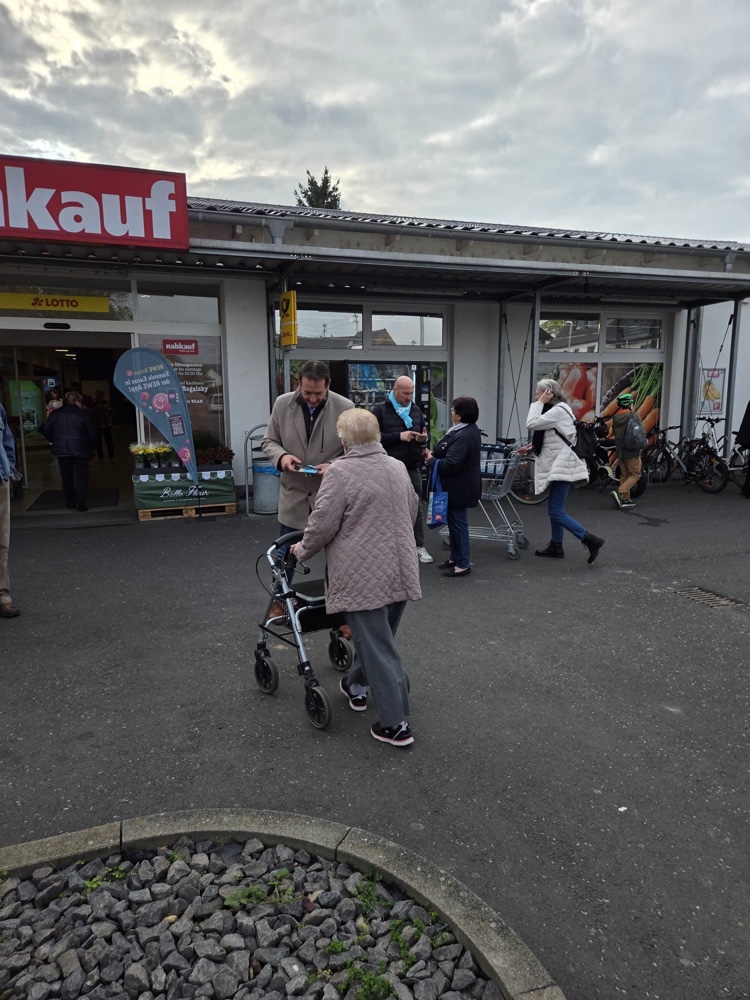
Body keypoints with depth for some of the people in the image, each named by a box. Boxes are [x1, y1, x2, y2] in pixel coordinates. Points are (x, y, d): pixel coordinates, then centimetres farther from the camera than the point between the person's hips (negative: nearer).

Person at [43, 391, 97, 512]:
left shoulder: (55, 414, 5)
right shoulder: (83, 413, -5)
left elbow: (46, 430, 6)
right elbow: (92, 432, -5)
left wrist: (53, 441, 22)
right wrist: (92, 447, 9)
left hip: (61, 450, 4)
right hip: (80, 450, -3)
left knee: (66, 476, 16)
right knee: (81, 477, 2)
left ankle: (69, 501, 23)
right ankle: (80, 504, -4)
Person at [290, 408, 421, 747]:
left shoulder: (341, 472, -13)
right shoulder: (398, 466, 9)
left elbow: (323, 524, -13)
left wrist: (303, 550, 5)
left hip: (364, 575, -7)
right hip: (400, 570, 7)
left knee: (377, 647, 0)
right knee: (376, 637, 22)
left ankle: (396, 724, 5)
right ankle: (357, 686, 42)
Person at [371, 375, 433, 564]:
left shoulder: (416, 410, 12)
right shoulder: (380, 410, -4)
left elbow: (424, 435, 21)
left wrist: (424, 439, -4)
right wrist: (399, 436, -19)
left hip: (413, 468, 4)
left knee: (416, 508, 6)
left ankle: (419, 546, 14)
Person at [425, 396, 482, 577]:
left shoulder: (463, 436, -27)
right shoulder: (469, 430, 9)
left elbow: (451, 464, -32)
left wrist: (431, 461, -15)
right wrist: (435, 454, 1)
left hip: (459, 487, -11)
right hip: (460, 485, 11)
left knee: (458, 522, 0)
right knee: (455, 521, 19)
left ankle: (463, 564, 10)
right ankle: (455, 558, 32)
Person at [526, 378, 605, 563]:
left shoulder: (558, 410, -17)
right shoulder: (555, 409, 15)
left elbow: (532, 424, -20)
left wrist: (540, 402, -14)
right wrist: (532, 447, 10)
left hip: (563, 466, -11)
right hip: (558, 465, 11)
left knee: (556, 512, -10)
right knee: (555, 509, 14)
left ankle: (591, 540, -8)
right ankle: (556, 547, 22)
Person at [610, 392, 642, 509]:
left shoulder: (615, 418, 7)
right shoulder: (633, 416, -13)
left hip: (620, 451, 7)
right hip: (632, 451, -6)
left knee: (624, 475, 13)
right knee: (635, 474, 2)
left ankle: (625, 499, 14)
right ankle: (619, 492, -16)